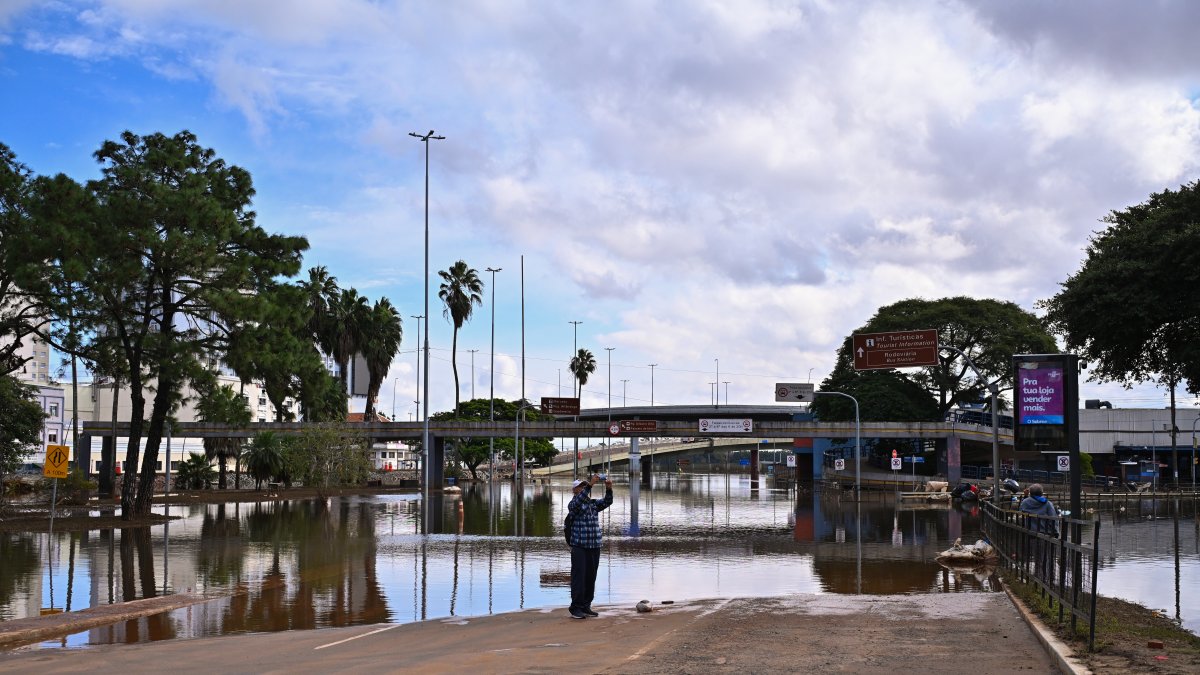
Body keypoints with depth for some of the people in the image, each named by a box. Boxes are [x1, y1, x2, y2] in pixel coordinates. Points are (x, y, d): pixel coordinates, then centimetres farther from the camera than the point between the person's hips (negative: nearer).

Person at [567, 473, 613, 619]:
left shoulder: (594, 503, 15)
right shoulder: (573, 504, -3)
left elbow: (607, 502, 1)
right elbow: (579, 500, -25)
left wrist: (608, 489, -17)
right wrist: (590, 484, -32)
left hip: (595, 547, 6)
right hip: (579, 547, -6)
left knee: (591, 578, 7)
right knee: (579, 578, -7)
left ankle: (586, 607, 14)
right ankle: (576, 608, -4)